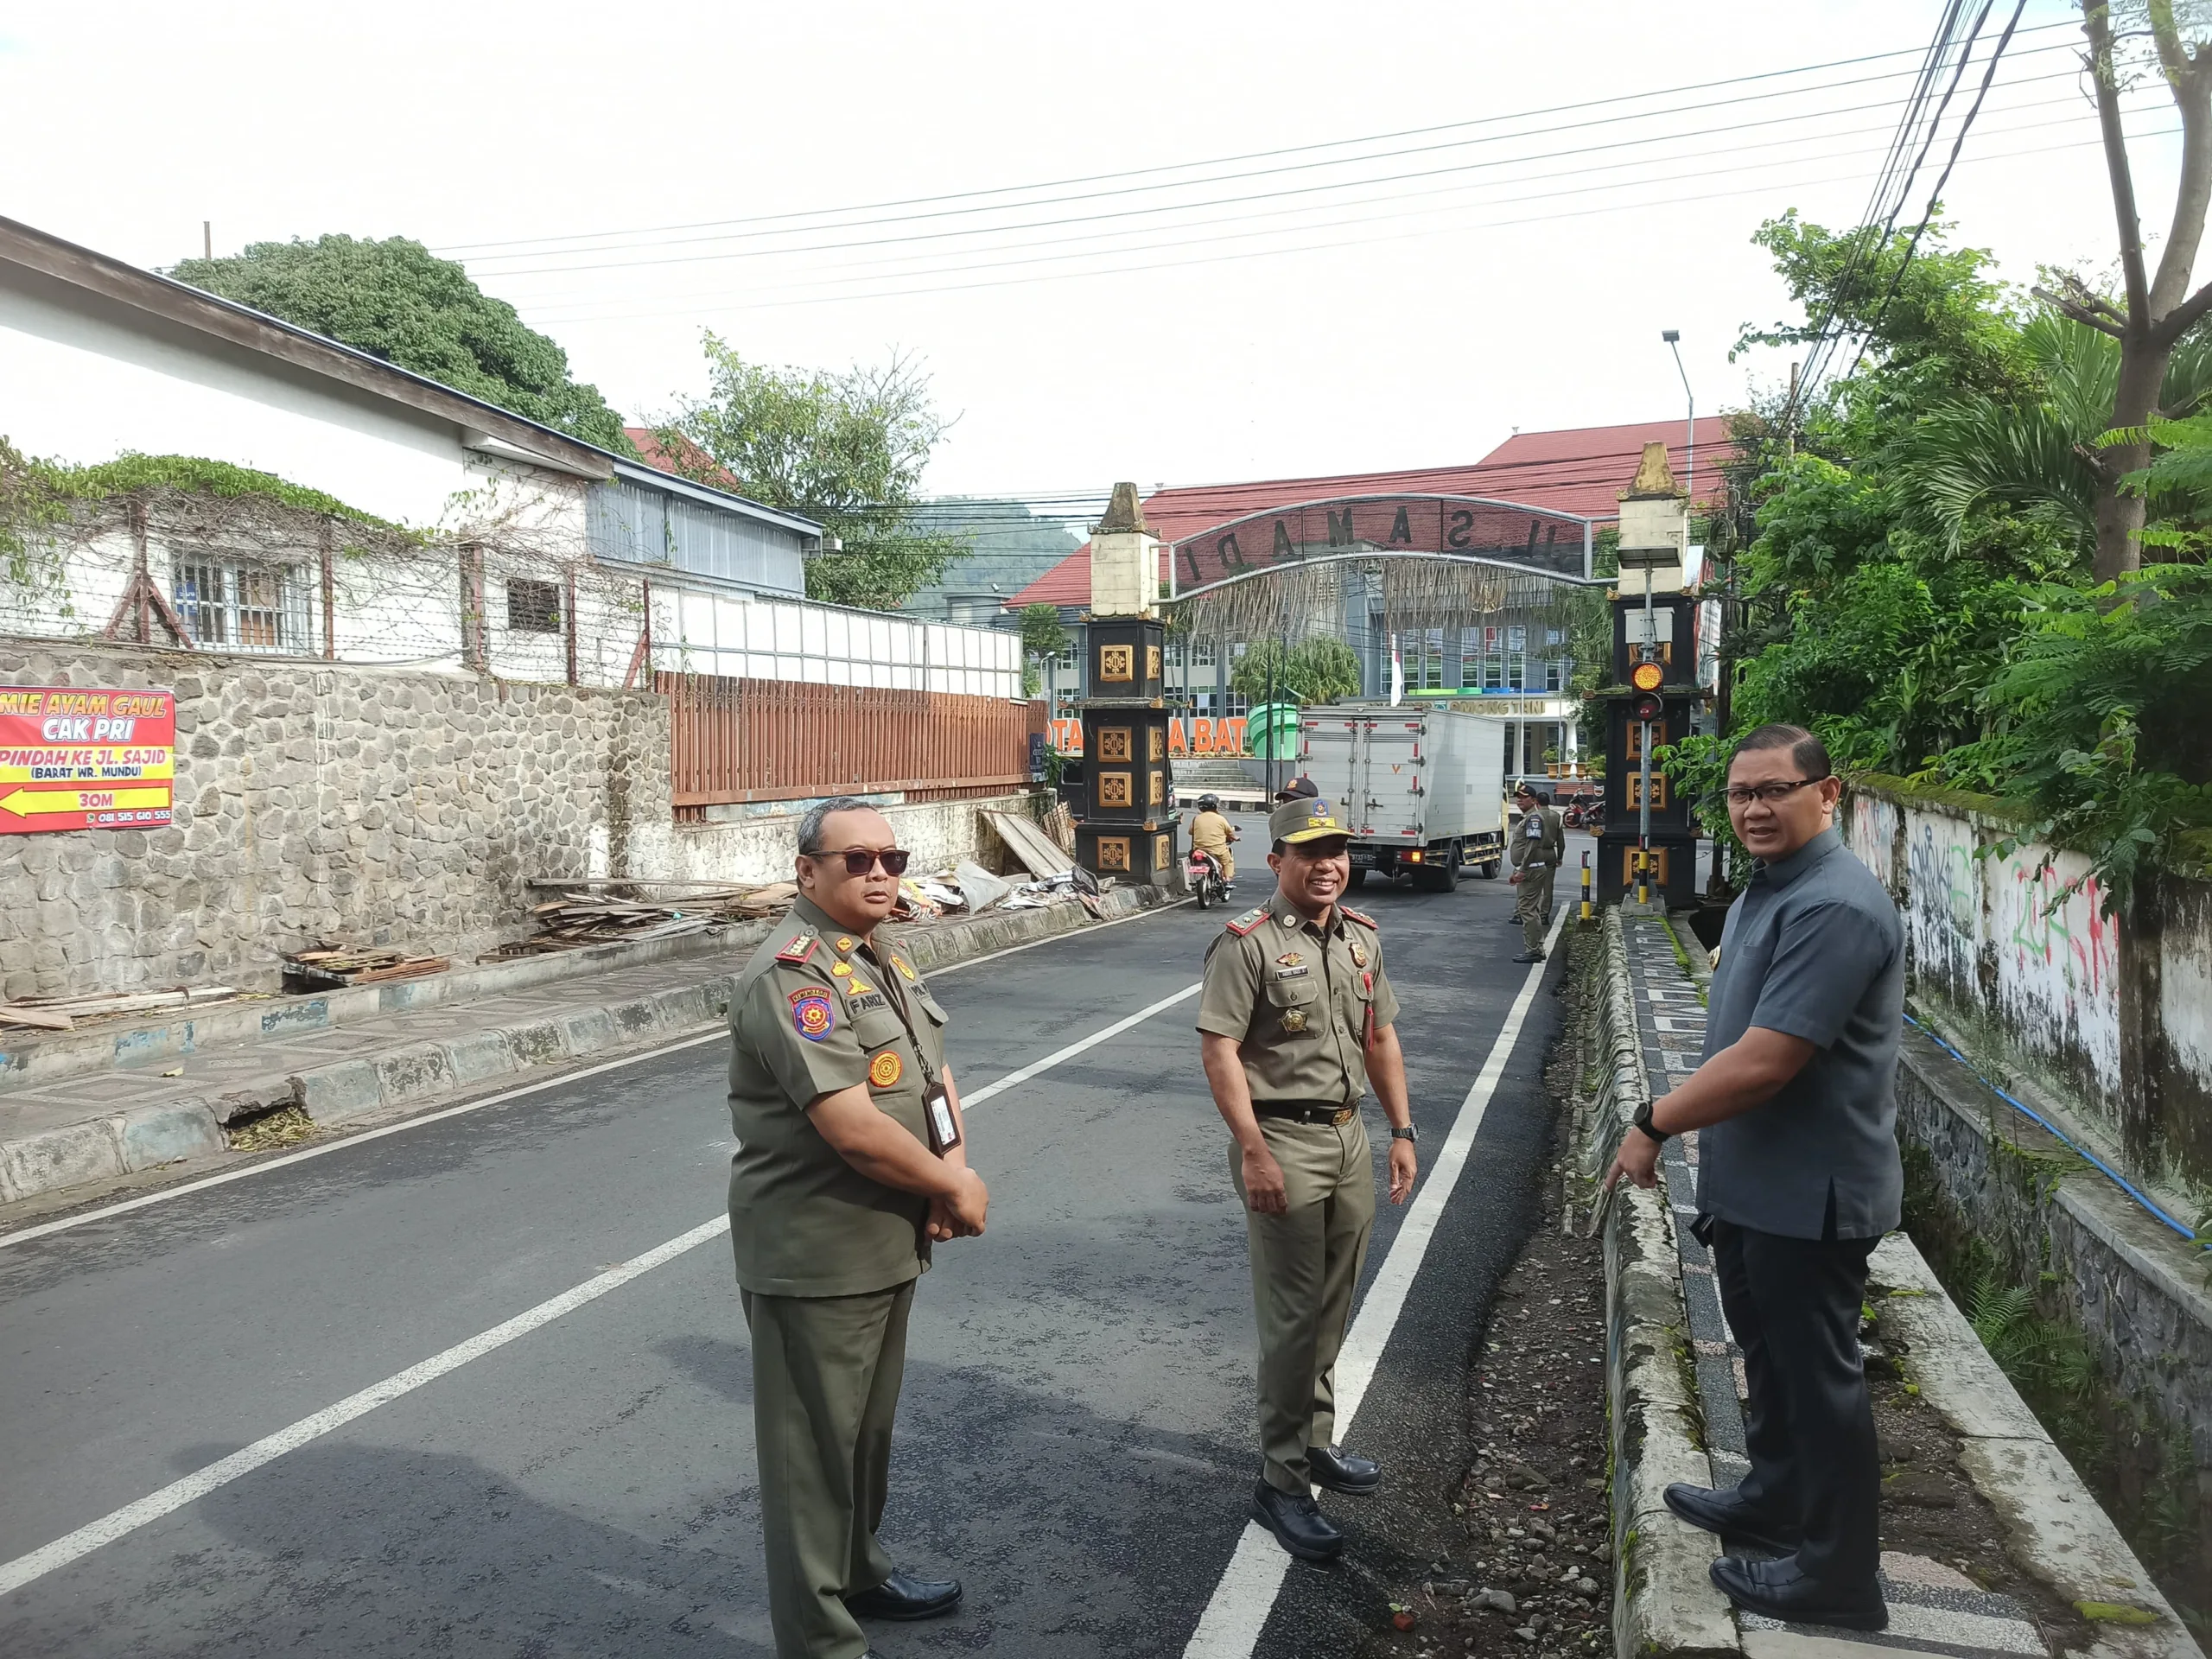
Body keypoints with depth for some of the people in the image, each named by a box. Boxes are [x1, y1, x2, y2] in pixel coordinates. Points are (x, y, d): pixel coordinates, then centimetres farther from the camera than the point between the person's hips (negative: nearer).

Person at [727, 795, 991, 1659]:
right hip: (815, 1256, -9)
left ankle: (859, 1574, 44)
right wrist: (956, 1189, -15)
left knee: (868, 1426, 24)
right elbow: (854, 1130, -28)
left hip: (889, 1243, 9)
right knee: (814, 1446, 6)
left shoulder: (886, 960, 9)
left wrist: (953, 1171, -6)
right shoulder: (792, 974, -22)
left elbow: (935, 1076, 13)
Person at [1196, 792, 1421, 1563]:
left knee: (1333, 1309, 17)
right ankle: (1283, 1482, 11)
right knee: (1293, 1318, -2)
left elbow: (1381, 1039, 16)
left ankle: (1315, 1441, 35)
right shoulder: (1248, 944, -13)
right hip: (1283, 1141, -7)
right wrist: (1254, 1153, -21)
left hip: (1350, 1136, 7)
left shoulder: (1362, 936, 9)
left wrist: (1401, 1131, 12)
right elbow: (1219, 1052, -17)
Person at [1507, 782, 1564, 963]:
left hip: (1531, 869, -11)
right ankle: (1537, 948, 18)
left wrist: (1522, 870, -25)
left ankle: (1532, 951, -10)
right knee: (1530, 908, 14)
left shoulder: (1534, 817, -14)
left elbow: (1533, 845, -23)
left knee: (1527, 908, -10)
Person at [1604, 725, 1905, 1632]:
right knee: (1768, 1349, 24)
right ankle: (1775, 1500, 44)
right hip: (1755, 1182, 10)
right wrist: (1678, 1124, 13)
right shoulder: (1768, 890, 9)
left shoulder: (1834, 906, -26)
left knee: (1816, 1371, 5)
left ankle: (1837, 1574, 21)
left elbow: (1763, 1063, -29)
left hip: (1808, 1192, -10)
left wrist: (1654, 1123, -17)